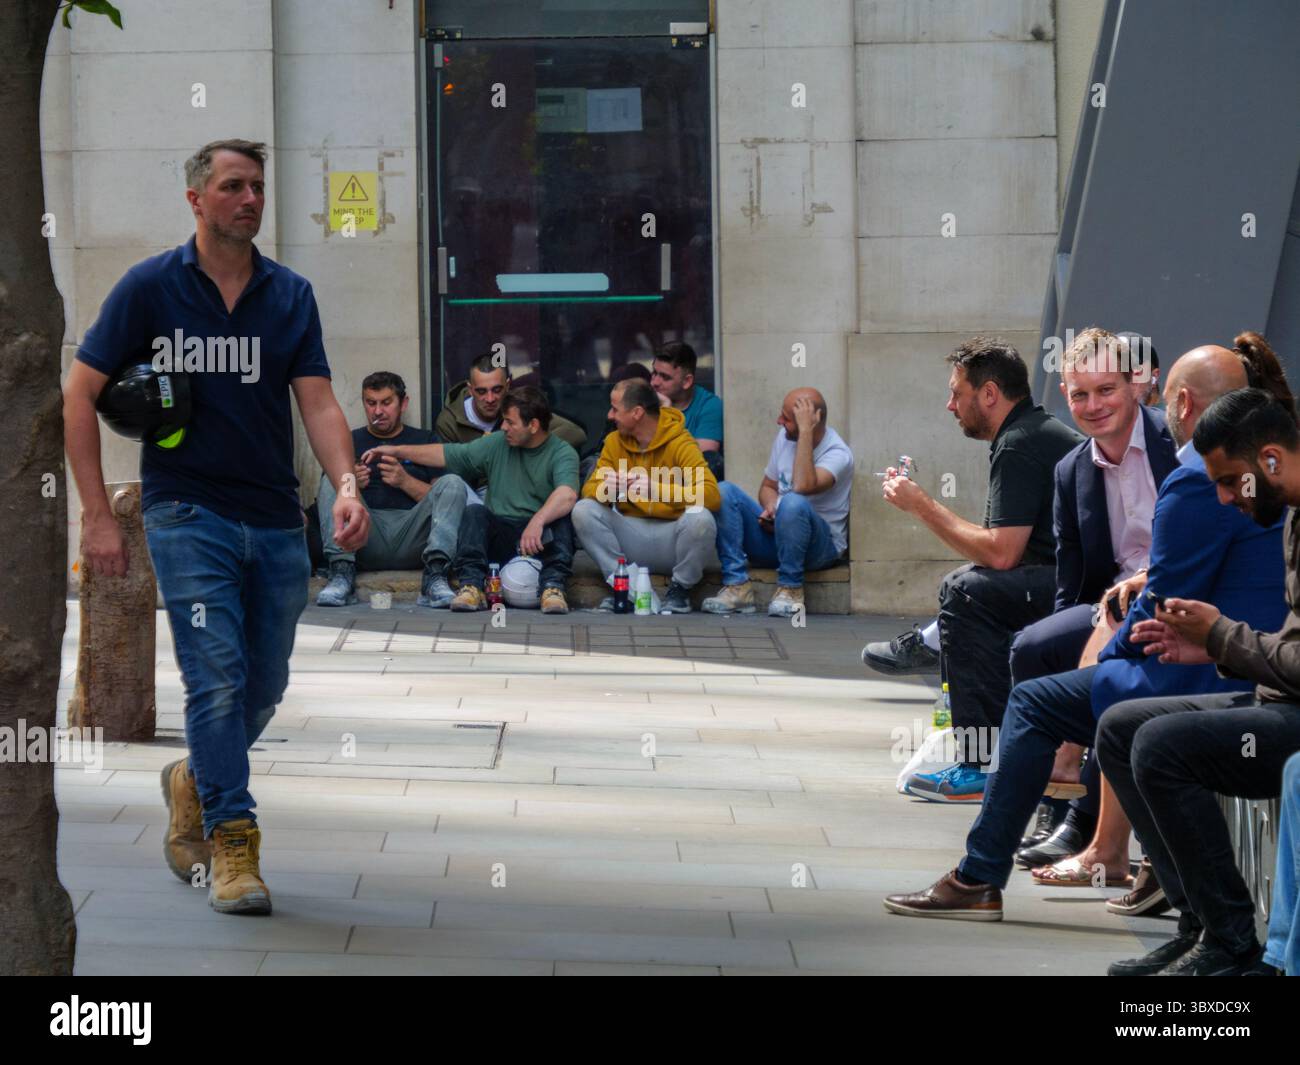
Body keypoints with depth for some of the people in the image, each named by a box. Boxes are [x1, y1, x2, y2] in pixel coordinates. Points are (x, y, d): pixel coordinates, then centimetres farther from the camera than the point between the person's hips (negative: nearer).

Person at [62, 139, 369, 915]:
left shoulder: (291, 295, 7)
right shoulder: (149, 288, -2)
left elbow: (318, 401, 0)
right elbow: (80, 395, 0)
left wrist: (346, 488, -19)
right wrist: (97, 515, -6)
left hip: (276, 522, 4)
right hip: (188, 511, -4)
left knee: (265, 688, 10)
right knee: (217, 676, -14)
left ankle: (194, 783, 37)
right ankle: (232, 845, -7)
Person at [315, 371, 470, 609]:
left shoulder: (424, 440, 21)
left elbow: (443, 498, 10)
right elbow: (328, 496, 13)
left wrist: (406, 482, -5)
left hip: (412, 537, 0)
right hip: (367, 540, 0)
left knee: (453, 483, -21)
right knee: (331, 480, -19)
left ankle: (435, 575, -38)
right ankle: (342, 573, -35)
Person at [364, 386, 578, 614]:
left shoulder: (562, 453, -5)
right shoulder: (497, 444, 11)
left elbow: (567, 495, -25)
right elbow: (447, 455, 16)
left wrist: (538, 521, -42)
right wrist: (397, 450, 13)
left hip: (544, 543, -4)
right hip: (499, 538, 4)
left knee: (562, 514, -30)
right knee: (474, 513, -23)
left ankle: (553, 586, -41)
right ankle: (472, 585, -37)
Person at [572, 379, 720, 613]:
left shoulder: (680, 443, -12)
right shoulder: (614, 441, 4)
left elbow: (711, 495, -25)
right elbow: (590, 488, -2)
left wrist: (656, 489, -37)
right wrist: (606, 488, -28)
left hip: (671, 537, -4)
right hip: (632, 537, 4)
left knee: (700, 517, -34)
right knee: (583, 510, -17)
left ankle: (680, 589, -10)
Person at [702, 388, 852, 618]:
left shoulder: (838, 454, -17)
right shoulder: (784, 437, 4)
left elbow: (802, 486, -36)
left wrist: (805, 431, -32)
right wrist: (770, 509, -8)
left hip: (821, 545, -7)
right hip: (774, 534, 7)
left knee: (793, 502, -38)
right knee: (723, 491, -13)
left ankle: (790, 589, -20)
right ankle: (737, 587, -21)